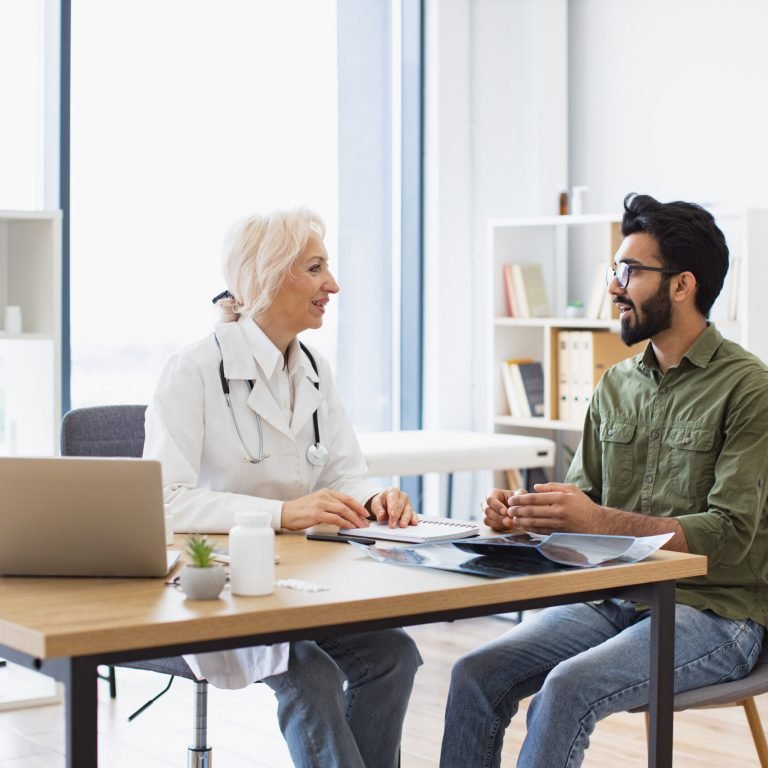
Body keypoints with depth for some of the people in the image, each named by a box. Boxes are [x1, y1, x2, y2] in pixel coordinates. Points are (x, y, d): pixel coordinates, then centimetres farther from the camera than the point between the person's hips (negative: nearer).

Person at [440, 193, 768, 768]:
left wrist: (600, 519, -26)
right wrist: (528, 512, -9)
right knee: (476, 675, -15)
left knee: (568, 689, -30)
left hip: (712, 613, -6)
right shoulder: (617, 385, 12)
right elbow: (583, 494, 14)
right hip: (614, 600, 6)